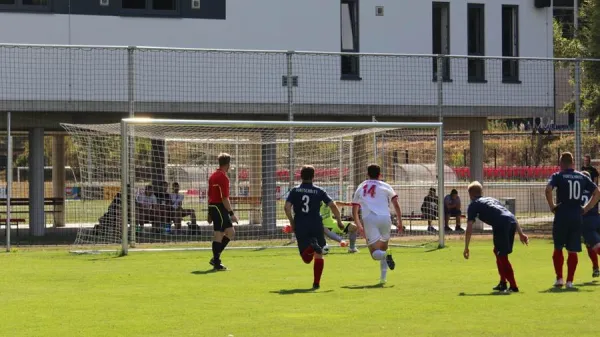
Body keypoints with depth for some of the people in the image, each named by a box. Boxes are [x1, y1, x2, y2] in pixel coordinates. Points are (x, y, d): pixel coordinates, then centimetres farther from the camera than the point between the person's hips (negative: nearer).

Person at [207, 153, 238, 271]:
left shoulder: (213, 176, 16)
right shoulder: (223, 177, -14)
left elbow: (209, 196, 20)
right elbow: (225, 198, -18)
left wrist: (210, 213, 23)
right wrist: (231, 213, -17)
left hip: (213, 207, 10)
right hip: (220, 207, -10)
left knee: (230, 233, 11)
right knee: (218, 235, -5)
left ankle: (215, 258, 12)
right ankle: (216, 262, -2)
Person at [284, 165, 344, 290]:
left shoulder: (294, 191, 5)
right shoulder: (319, 191, 4)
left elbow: (287, 207, -8)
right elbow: (333, 206, -3)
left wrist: (292, 222, 4)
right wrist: (339, 220, 10)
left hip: (300, 227, 0)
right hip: (316, 226, 0)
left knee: (307, 259, 2)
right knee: (319, 255, 16)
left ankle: (311, 248, -32)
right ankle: (316, 283, 10)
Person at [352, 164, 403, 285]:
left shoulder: (360, 188, 23)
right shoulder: (385, 186, 17)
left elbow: (354, 211, 26)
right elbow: (396, 204, 8)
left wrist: (359, 226, 38)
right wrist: (399, 222, 11)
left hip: (368, 219, 0)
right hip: (385, 217, 0)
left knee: (375, 253, -1)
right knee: (383, 246, 20)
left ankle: (385, 255, -36)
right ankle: (383, 277, 8)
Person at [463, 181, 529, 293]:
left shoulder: (474, 205, 18)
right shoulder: (491, 199, 36)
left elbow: (469, 228, 9)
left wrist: (466, 248, 12)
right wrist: (521, 233, 29)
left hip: (501, 225, -7)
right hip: (512, 221, 7)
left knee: (502, 256, 1)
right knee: (498, 252, 24)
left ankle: (513, 286, -2)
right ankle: (503, 283, 27)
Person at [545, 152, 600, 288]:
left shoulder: (558, 176, -2)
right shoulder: (582, 177, 9)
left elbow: (548, 189, -20)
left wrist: (551, 205, -8)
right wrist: (586, 208, 9)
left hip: (562, 216, -3)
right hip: (577, 217, 3)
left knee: (558, 248, 12)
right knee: (573, 251, 7)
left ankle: (559, 278, 6)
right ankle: (569, 281, 5)